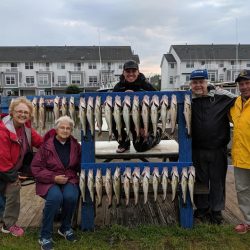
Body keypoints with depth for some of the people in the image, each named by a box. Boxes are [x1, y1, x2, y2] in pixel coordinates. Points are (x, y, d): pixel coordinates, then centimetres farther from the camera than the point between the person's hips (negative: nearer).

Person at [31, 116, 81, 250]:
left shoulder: (75, 146, 4)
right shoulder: (46, 145, -7)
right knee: (55, 197, -34)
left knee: (71, 196, -30)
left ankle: (65, 228, 1)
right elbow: (36, 168, -7)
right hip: (49, 181, -2)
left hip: (69, 179, 3)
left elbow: (80, 166, 14)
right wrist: (54, 178, -17)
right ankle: (45, 236, -14)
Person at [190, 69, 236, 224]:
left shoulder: (221, 96, -5)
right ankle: (202, 208, 32)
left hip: (218, 150, -1)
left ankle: (216, 210, 28)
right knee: (201, 180, 14)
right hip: (198, 151, 1)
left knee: (218, 181, 11)